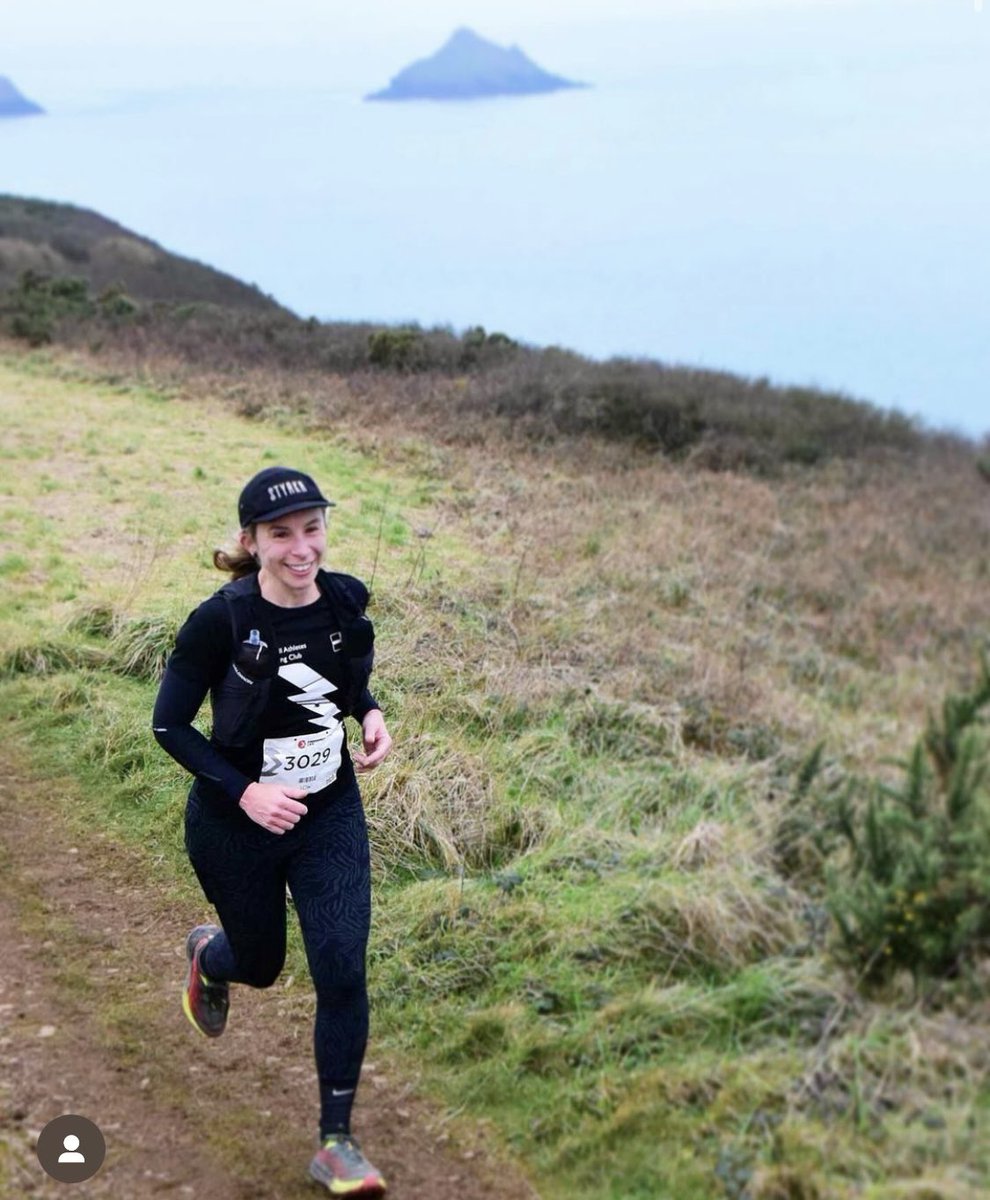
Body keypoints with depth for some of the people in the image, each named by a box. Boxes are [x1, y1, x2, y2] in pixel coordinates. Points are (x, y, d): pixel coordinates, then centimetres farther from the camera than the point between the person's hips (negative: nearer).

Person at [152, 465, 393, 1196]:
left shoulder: (346, 601, -10)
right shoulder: (221, 620, -23)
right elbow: (170, 725, -14)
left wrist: (371, 717, -11)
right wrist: (244, 791, -24)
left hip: (331, 815, 3)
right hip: (236, 824, -2)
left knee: (342, 971, -7)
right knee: (260, 963, 18)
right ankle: (207, 954, 57)